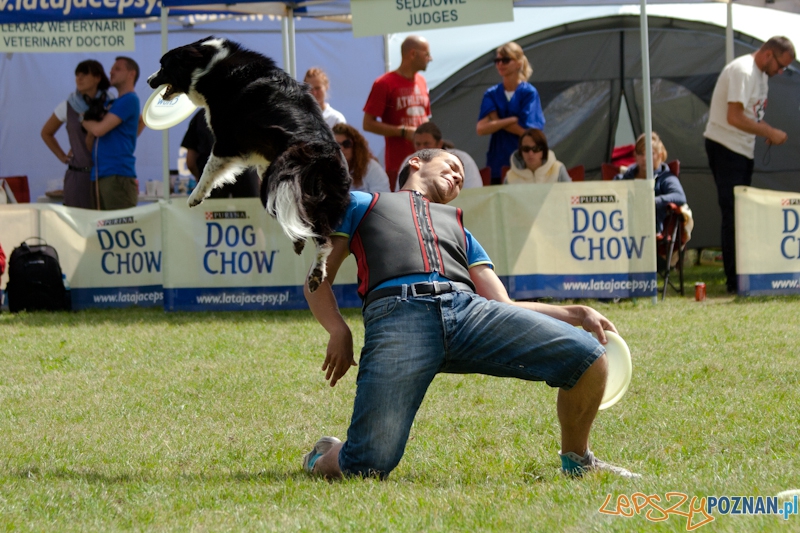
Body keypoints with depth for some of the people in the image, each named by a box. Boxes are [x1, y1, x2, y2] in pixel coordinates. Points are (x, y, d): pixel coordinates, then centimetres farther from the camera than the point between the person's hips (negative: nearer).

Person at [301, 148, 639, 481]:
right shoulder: (361, 203, 32)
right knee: (367, 466, -21)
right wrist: (339, 332, 2)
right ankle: (322, 458, 16)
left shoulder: (457, 225, 40)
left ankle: (576, 461, 9)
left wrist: (577, 314, 15)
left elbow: (505, 308, 30)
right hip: (396, 313, -4)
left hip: (471, 308, 4)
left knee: (589, 356, -17)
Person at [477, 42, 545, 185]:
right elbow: (481, 129, -4)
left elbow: (525, 130, -10)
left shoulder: (529, 93, -2)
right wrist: (511, 120, -10)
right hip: (498, 162, 3)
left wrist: (497, 122, -5)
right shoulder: (491, 94, 8)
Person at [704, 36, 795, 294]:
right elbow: (735, 117, -24)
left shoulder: (761, 75, 14)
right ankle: (734, 281, -9)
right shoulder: (743, 71, -18)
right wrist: (770, 133, -19)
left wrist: (768, 131, 2)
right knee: (733, 214, -10)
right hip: (725, 147, -10)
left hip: (743, 150, 10)